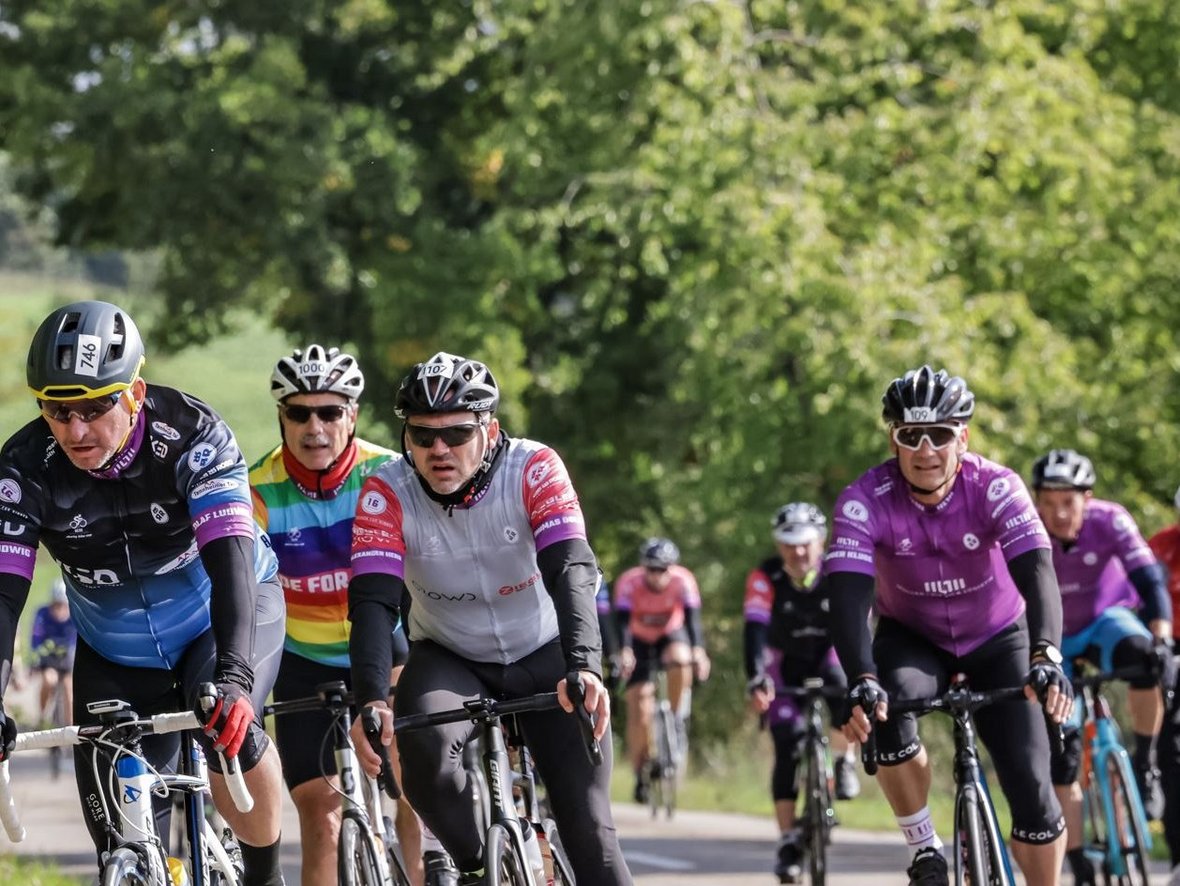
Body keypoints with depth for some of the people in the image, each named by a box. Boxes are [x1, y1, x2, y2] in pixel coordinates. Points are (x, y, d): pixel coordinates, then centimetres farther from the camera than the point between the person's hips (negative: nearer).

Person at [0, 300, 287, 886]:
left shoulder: (191, 436, -29)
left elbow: (230, 558, -38)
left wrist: (234, 674, -53)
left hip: (224, 612, -3)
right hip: (116, 655, 3)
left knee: (226, 731, -33)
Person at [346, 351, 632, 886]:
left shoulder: (533, 469, -23)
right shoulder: (387, 493, -20)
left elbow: (572, 570, -34)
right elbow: (372, 600, -29)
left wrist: (584, 667, -51)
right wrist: (371, 700, -46)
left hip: (544, 655, 0)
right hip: (448, 658, 0)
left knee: (588, 830, -11)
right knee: (425, 749, -32)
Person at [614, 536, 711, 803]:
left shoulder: (683, 581, -26)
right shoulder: (629, 583, -28)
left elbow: (692, 618, -35)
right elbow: (622, 621, -38)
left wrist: (698, 650, -53)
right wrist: (625, 651, -56)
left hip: (671, 634, 0)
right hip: (640, 641, 0)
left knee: (680, 659, -36)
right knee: (639, 712, -11)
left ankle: (677, 717, -13)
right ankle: (640, 777, 1)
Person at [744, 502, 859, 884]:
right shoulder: (764, 579, -24)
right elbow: (755, 632, -32)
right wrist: (756, 682, -48)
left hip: (828, 656, 0)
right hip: (785, 663, 0)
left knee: (847, 694, -34)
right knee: (788, 748, -14)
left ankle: (842, 761, -7)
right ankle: (788, 841, -8)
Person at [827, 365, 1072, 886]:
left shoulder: (995, 487, -26)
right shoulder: (864, 500, -25)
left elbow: (1037, 572, -38)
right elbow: (847, 595, -36)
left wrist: (1046, 655, -56)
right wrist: (861, 680, -53)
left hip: (997, 640, 0)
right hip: (912, 637, 0)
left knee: (1031, 787, -14)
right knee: (888, 714, -33)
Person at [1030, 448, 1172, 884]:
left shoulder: (1109, 521, -24)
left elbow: (1149, 579, -31)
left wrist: (1162, 636, -45)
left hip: (1108, 619, -1)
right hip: (1054, 642, 1)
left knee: (1142, 656, -37)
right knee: (1060, 752, -7)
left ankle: (1144, 764, -16)